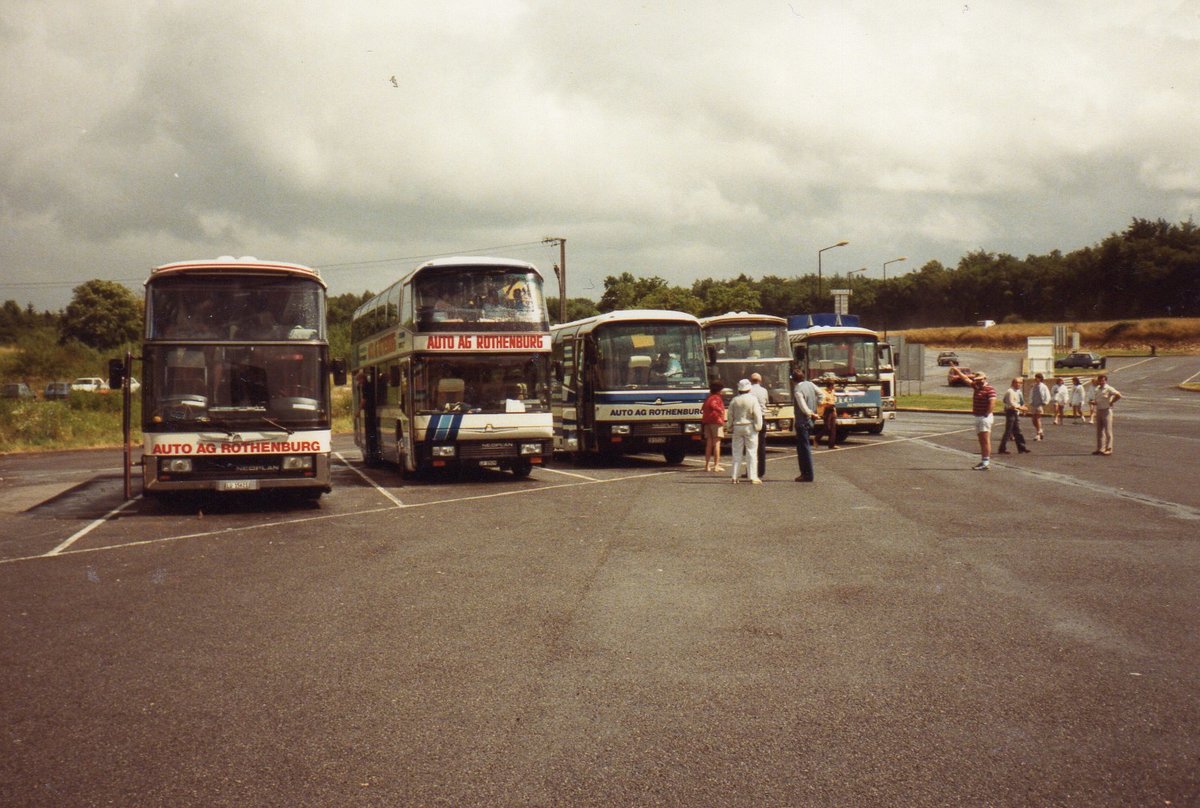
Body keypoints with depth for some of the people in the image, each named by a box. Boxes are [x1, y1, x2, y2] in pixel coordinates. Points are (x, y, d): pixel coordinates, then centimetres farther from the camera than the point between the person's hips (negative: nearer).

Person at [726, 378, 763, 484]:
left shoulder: (734, 400, 3)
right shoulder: (753, 399, -7)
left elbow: (730, 416, 5)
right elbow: (757, 415, -11)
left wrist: (730, 428, 12)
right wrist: (758, 427, -6)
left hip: (737, 427, 3)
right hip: (750, 427, -3)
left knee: (737, 453, 8)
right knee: (751, 452, 1)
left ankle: (735, 477, 7)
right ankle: (753, 477, -2)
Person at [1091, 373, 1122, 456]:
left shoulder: (1108, 389, -9)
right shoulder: (1097, 389, 13)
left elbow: (1118, 395, -20)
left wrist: (1111, 402, -12)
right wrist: (1094, 402, 3)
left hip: (1106, 411, -8)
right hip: (1098, 411, 8)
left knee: (1108, 431, -5)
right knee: (1099, 431, 9)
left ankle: (1108, 449, -2)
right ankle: (1100, 448, 15)